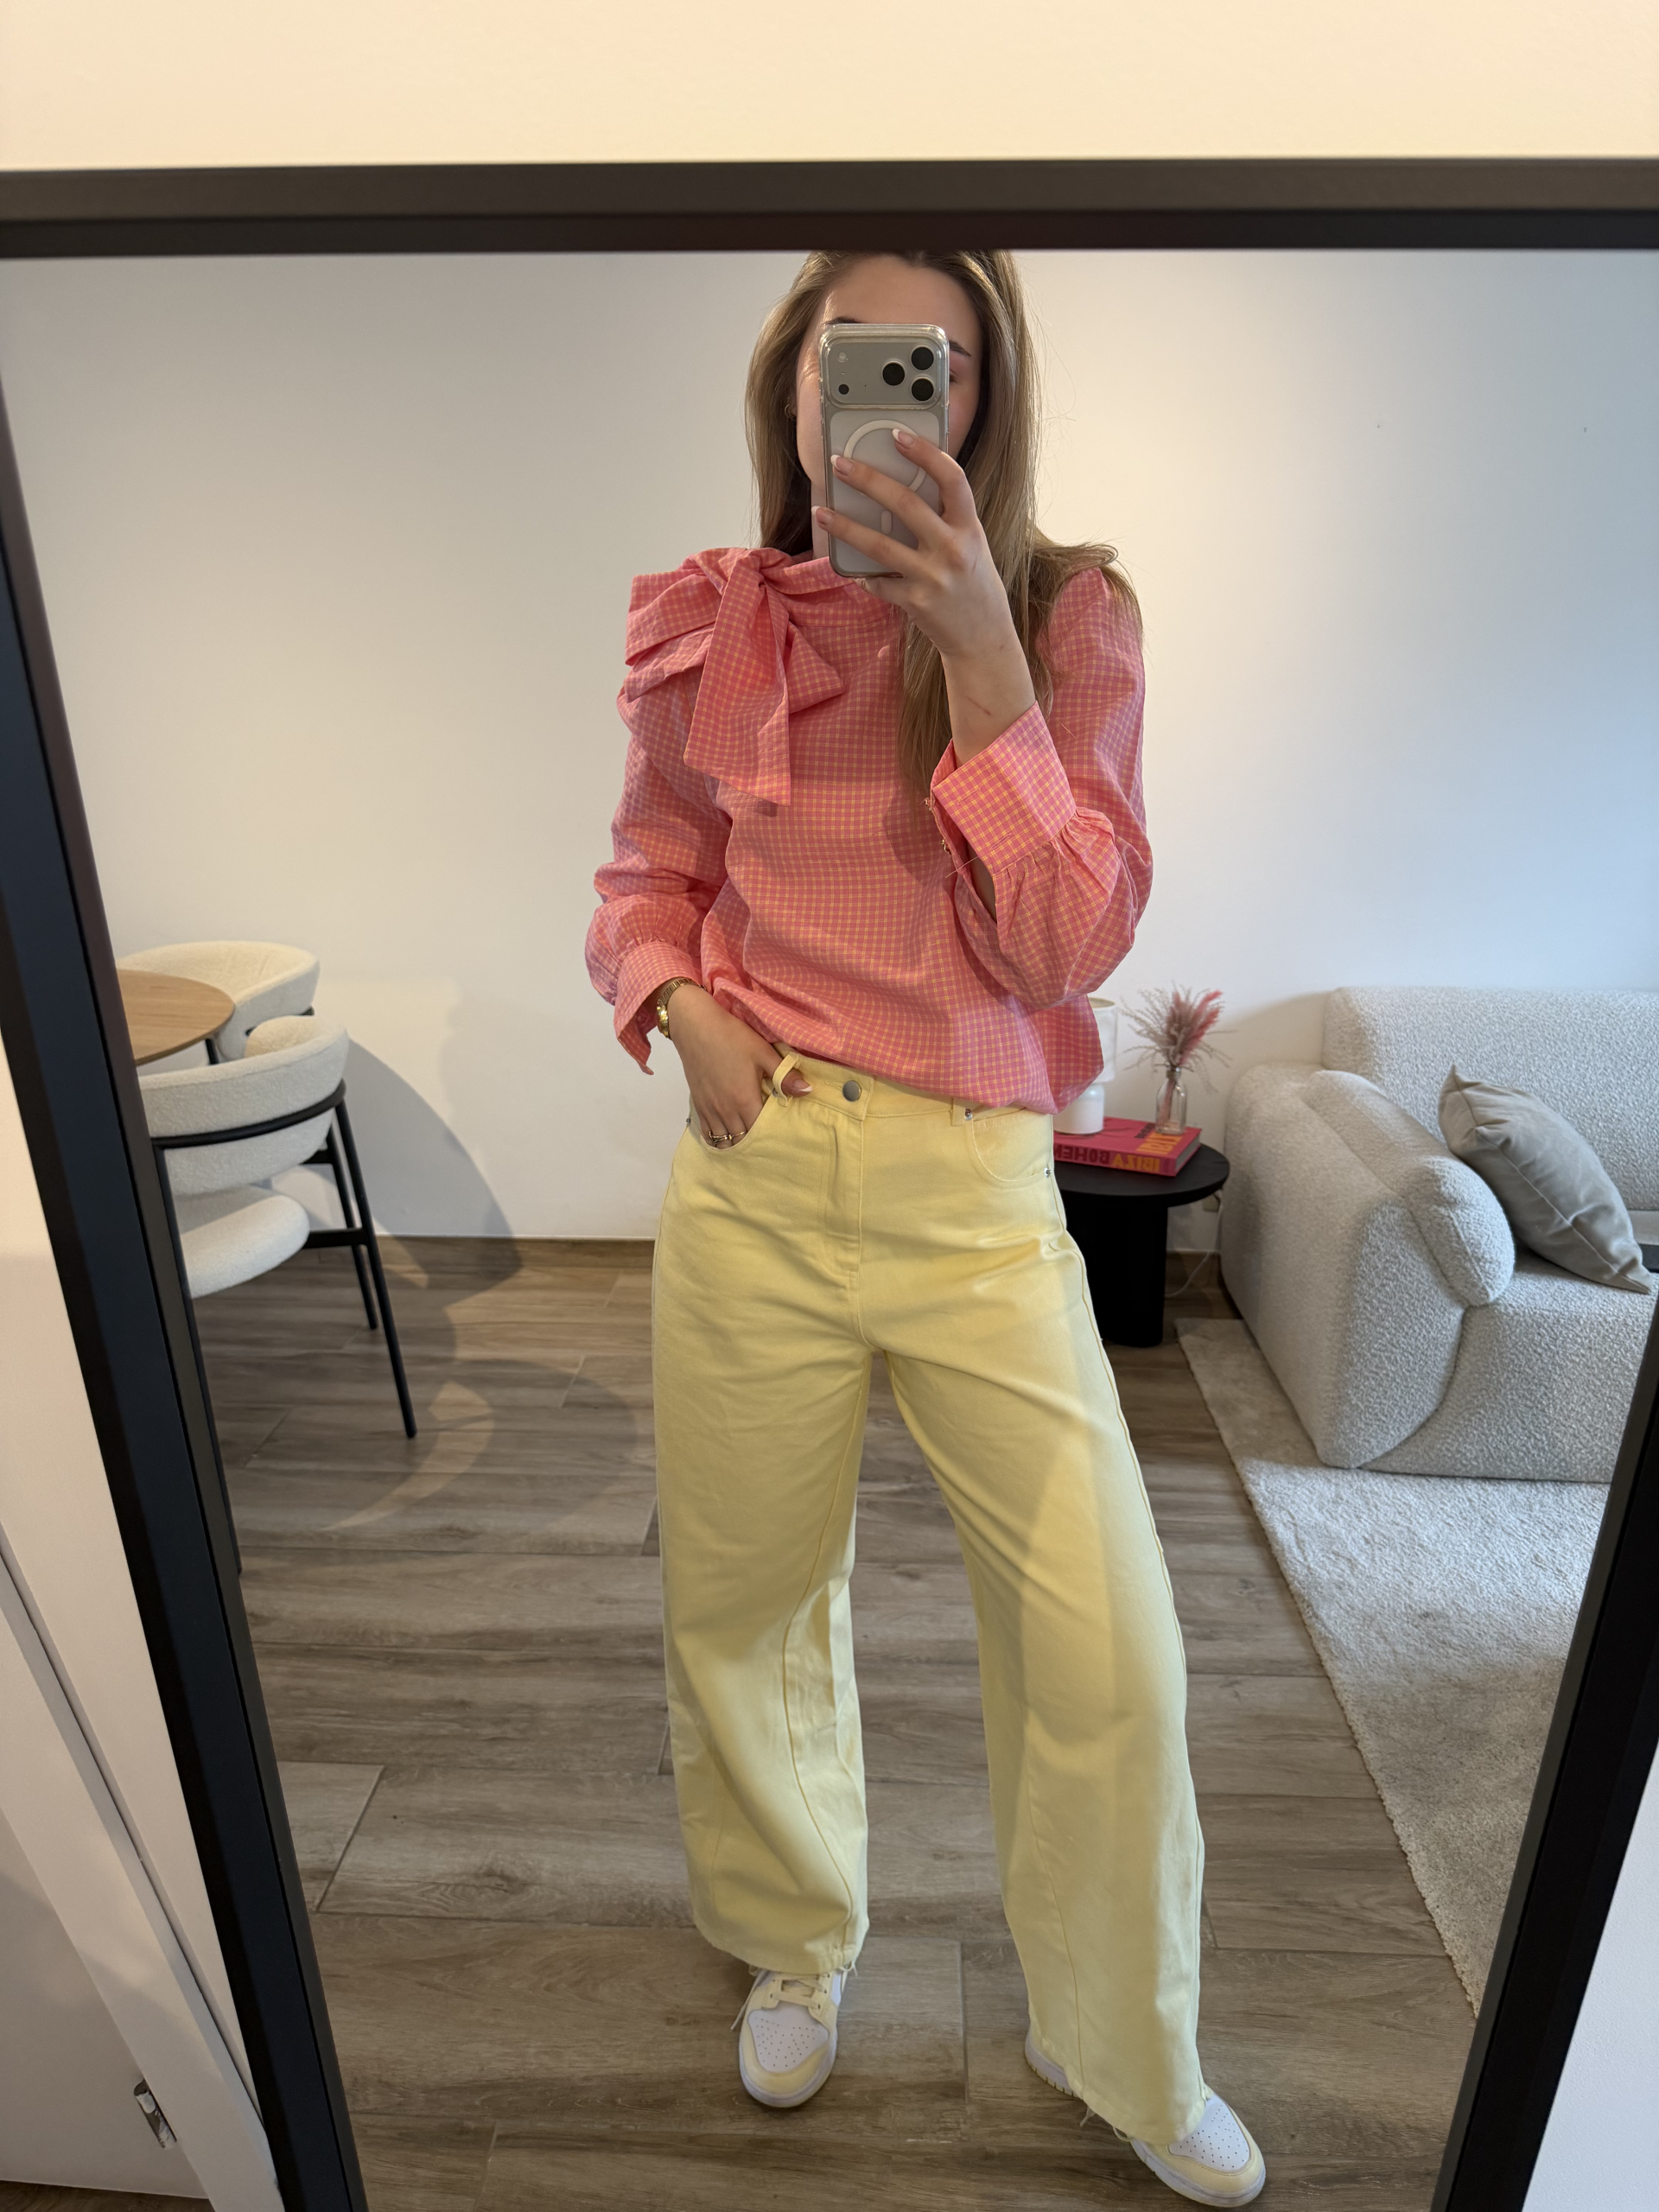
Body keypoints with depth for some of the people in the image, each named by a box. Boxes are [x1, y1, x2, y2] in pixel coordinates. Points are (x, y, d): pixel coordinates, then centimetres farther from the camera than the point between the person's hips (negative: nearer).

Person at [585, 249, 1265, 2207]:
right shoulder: (713, 629, 4)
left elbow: (1073, 948, -9)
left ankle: (1123, 2048, 35)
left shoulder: (1066, 617, 0)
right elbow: (645, 884, 14)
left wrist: (977, 651, -16)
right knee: (743, 1606, 15)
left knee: (1112, 1656, 1)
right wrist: (680, 1004, -8)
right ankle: (794, 1947, 48)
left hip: (978, 1196, -1)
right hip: (757, 1173, 2)